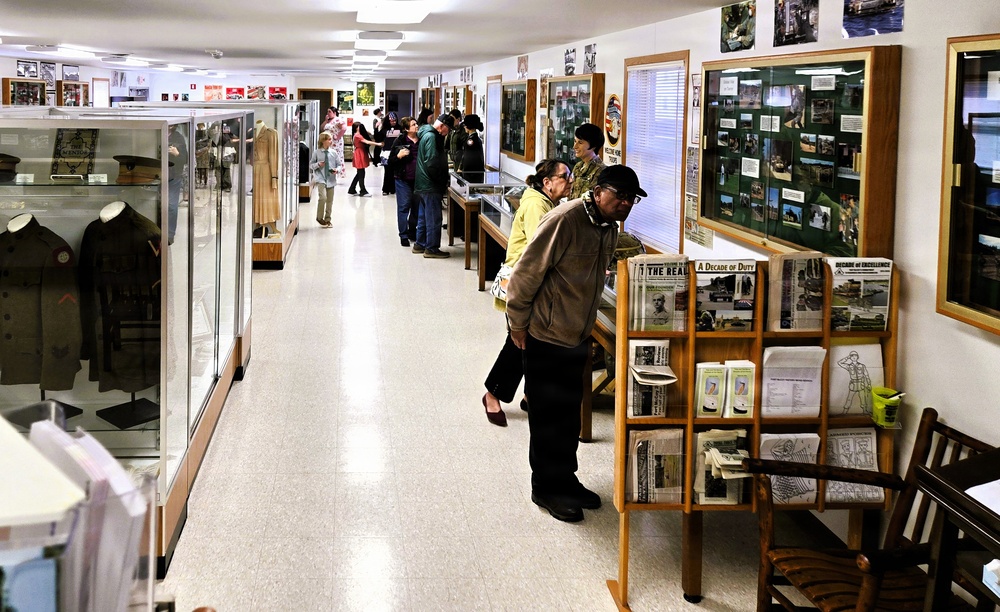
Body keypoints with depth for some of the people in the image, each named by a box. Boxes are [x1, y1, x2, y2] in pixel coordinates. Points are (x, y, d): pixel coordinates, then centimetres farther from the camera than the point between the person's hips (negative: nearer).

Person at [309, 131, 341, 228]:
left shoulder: (333, 152, 2)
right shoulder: (317, 152, -3)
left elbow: (340, 164, 9)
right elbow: (311, 165, 4)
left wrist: (337, 169, -11)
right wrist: (318, 164, -14)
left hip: (331, 179, 3)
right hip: (320, 179, -3)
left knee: (330, 200, 9)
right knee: (323, 197, -21)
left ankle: (327, 219, 25)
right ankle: (319, 217, -1)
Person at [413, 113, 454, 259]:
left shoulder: (426, 135, 14)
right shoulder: (431, 137, -18)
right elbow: (432, 163, -24)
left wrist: (443, 179, 11)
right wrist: (442, 181, -13)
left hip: (422, 185, 10)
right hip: (430, 186, -10)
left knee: (424, 216, 18)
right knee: (433, 218, -3)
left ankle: (420, 244, 26)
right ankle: (431, 248, 1)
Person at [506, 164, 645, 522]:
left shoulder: (609, 228, 5)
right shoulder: (564, 220, -23)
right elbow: (527, 272, -20)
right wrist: (518, 325, -15)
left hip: (577, 339, 8)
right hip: (545, 338, -8)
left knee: (569, 414, 17)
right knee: (548, 415, 3)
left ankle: (565, 480, 31)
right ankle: (546, 488, 16)